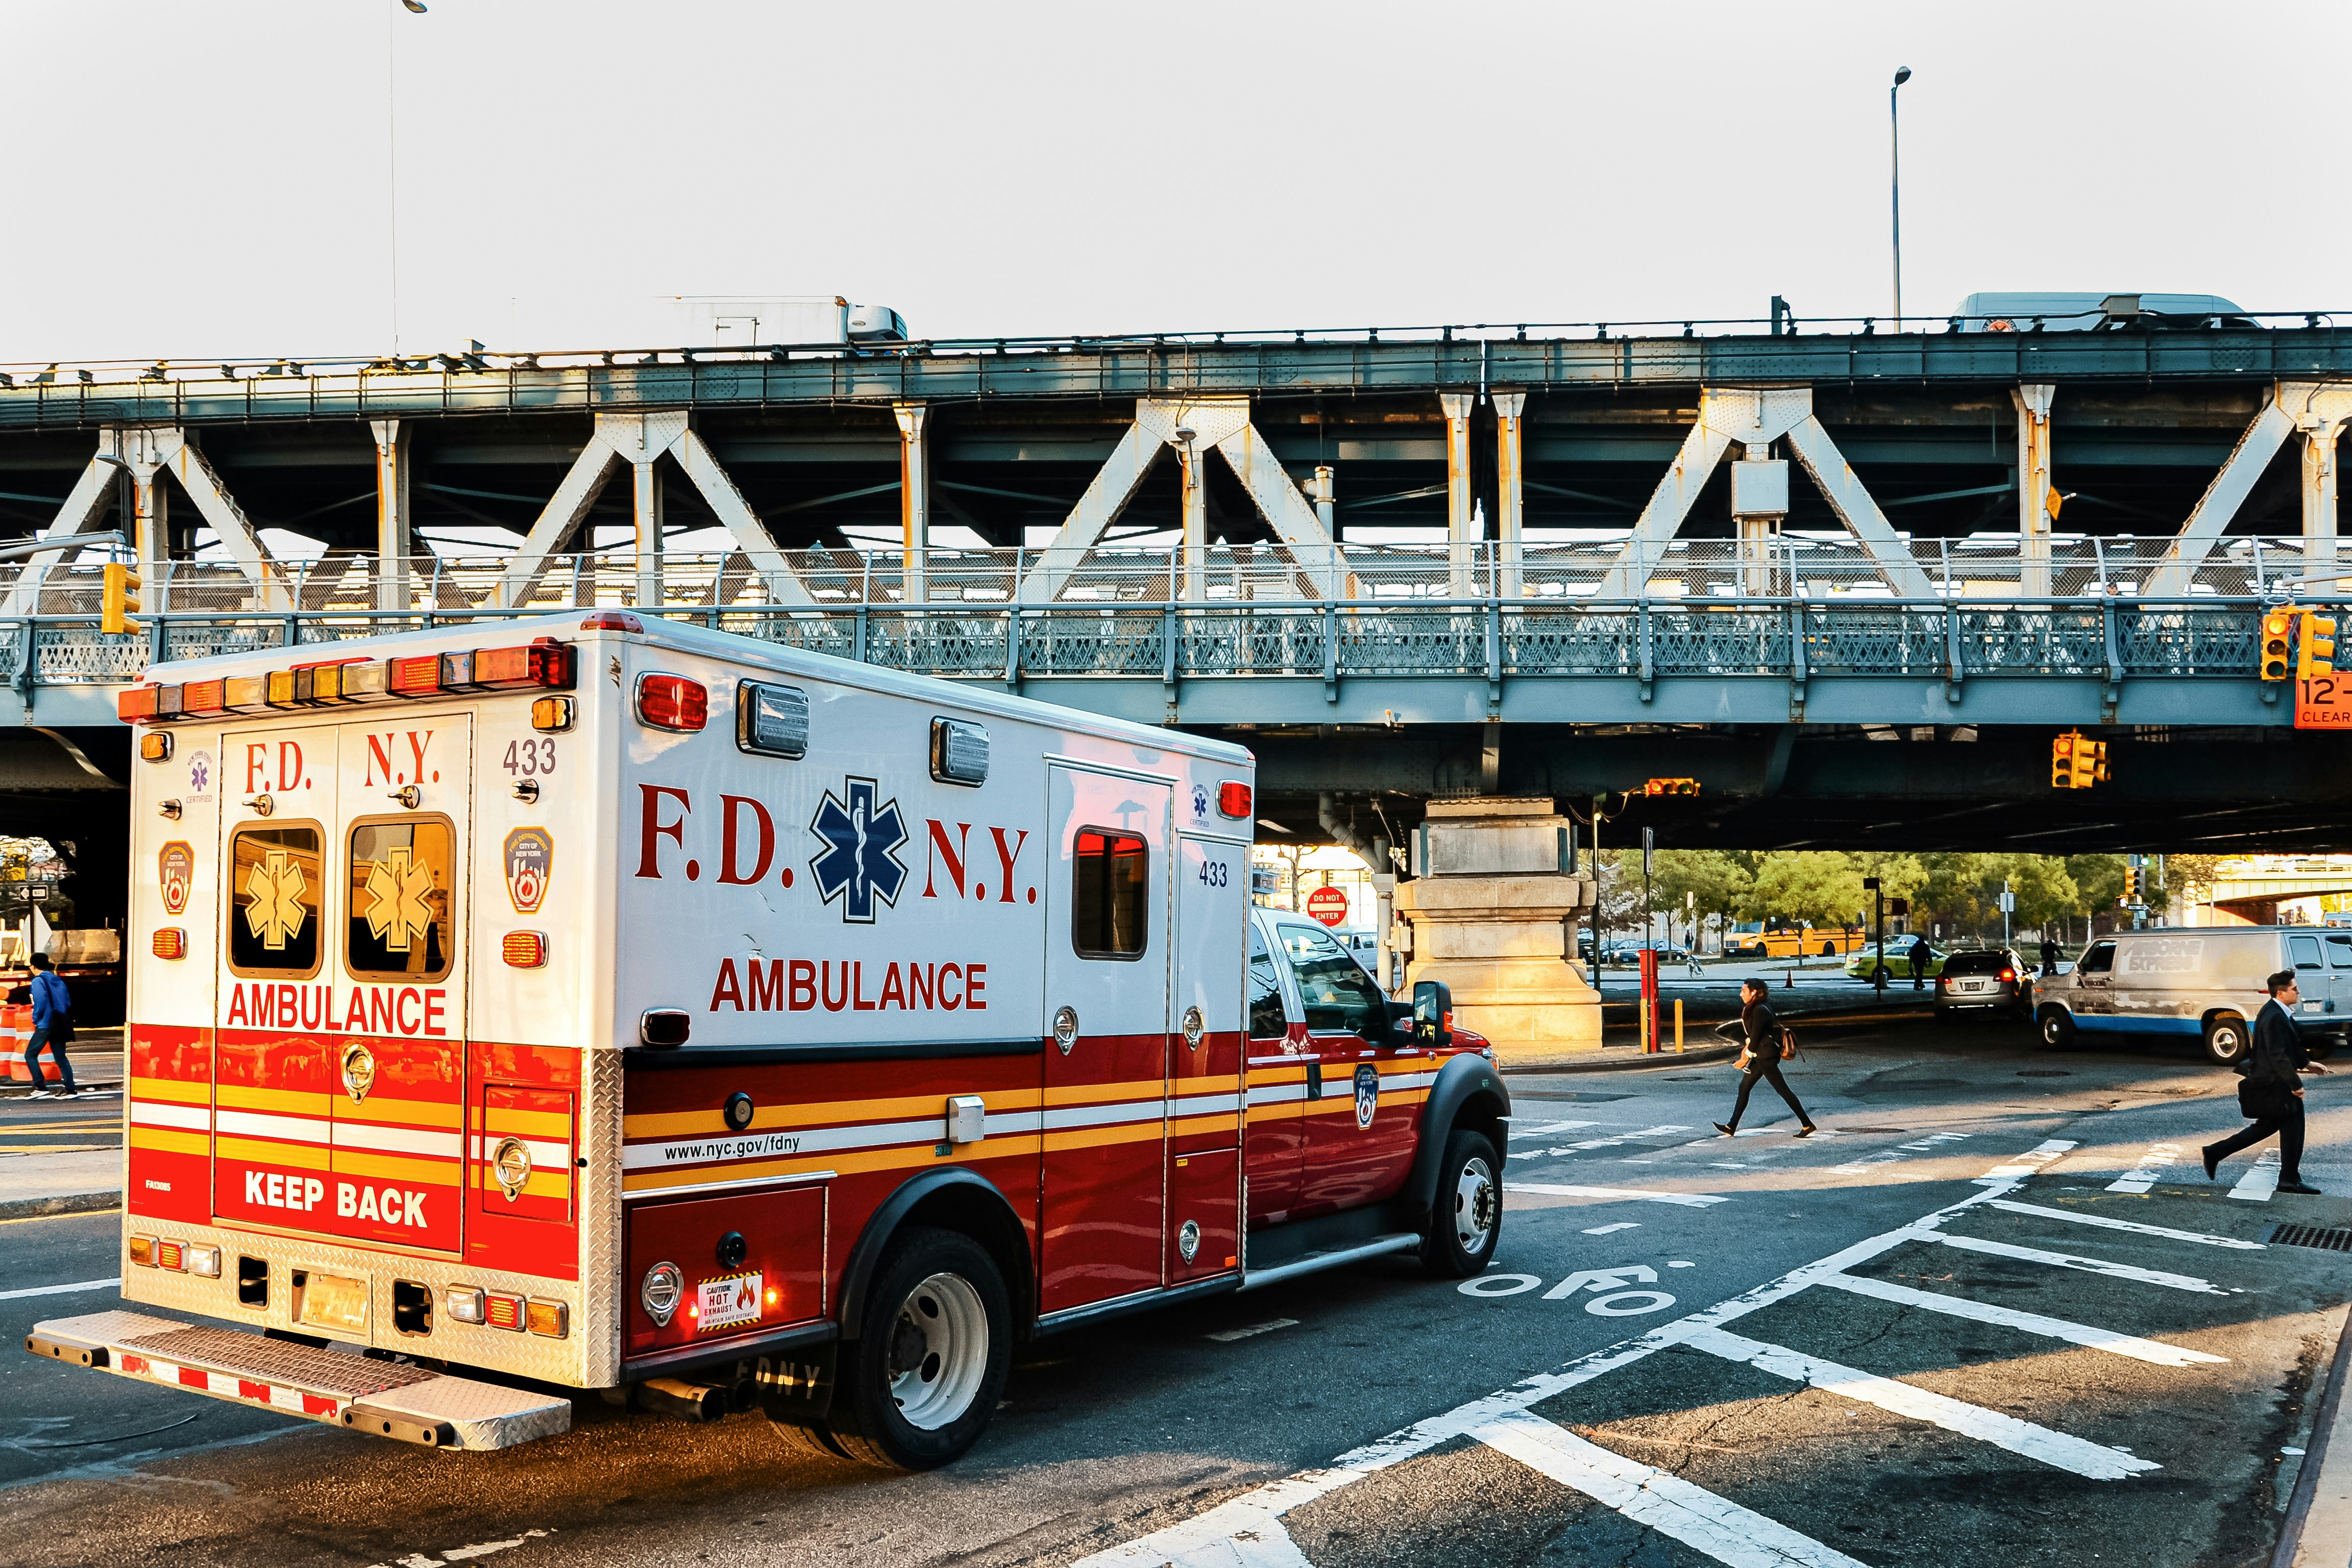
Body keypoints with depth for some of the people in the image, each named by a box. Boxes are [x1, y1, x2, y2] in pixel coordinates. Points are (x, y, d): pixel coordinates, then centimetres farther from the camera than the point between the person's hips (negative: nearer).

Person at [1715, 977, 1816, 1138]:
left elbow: (1756, 1036, -17)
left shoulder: (1759, 1011, -20)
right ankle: (1731, 1127, 14)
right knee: (1744, 1088, 10)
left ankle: (1807, 1125, 3)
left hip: (1766, 1056, -10)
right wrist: (1747, 1048, 3)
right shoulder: (1751, 1009, 10)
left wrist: (1747, 1057, -8)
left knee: (1783, 1090, -4)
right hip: (1760, 1055, 10)